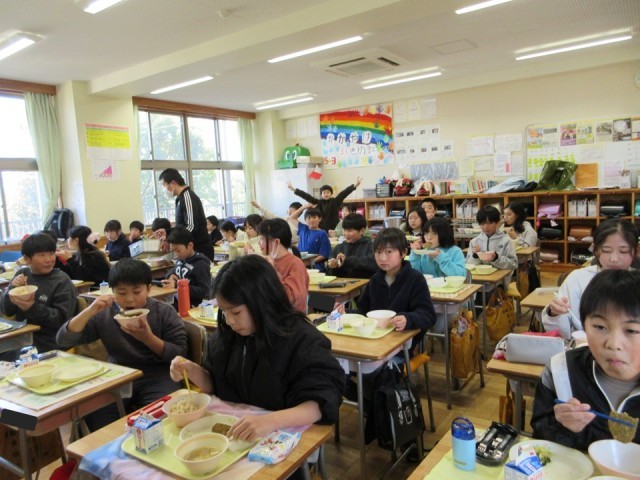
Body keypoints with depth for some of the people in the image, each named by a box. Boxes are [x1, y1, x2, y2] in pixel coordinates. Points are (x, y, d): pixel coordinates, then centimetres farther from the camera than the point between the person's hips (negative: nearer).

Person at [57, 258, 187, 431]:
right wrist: (89, 311, -13)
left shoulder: (164, 312, -1)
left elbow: (181, 355, -6)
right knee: (93, 413, -24)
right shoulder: (104, 315, 7)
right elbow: (64, 340, 2)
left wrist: (148, 337, -20)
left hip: (157, 375, -2)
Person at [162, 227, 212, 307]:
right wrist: (171, 276, 2)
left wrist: (177, 285, -22)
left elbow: (205, 292, -18)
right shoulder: (180, 260, 10)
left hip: (193, 306, -7)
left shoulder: (201, 265, -13)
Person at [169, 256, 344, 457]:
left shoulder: (302, 340, -18)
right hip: (231, 431, 6)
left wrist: (271, 421, -39)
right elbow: (215, 385, 12)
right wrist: (192, 370, -9)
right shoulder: (226, 333, 0)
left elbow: (322, 403, -24)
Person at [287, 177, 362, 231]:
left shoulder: (335, 201, -1)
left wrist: (355, 185, -20)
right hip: (321, 230, 2)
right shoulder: (318, 202, 4)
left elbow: (344, 193, -10)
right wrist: (294, 189, 2)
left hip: (333, 230, -2)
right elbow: (307, 196, 3)